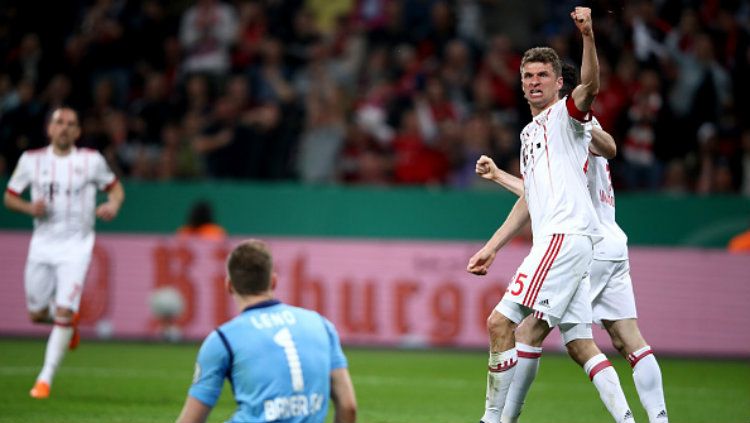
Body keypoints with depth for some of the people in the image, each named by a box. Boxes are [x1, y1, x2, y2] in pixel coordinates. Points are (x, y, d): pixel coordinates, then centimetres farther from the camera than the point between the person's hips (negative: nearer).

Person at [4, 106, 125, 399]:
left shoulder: (91, 160, -1)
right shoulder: (31, 160, 2)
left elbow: (115, 188, 11)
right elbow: (9, 197, 9)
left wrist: (112, 206, -11)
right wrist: (30, 208, -12)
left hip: (76, 245, -3)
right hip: (42, 243, 3)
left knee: (64, 312, -15)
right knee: (37, 313, 8)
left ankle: (46, 378, -10)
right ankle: (70, 322, 43)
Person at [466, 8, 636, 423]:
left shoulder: (564, 115, 0)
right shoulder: (530, 132, 25)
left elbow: (589, 86, -24)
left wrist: (588, 36, -41)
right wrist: (492, 246, 29)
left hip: (566, 235, -9)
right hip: (552, 240, 9)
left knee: (501, 321, -13)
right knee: (581, 343, 4)